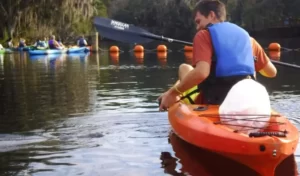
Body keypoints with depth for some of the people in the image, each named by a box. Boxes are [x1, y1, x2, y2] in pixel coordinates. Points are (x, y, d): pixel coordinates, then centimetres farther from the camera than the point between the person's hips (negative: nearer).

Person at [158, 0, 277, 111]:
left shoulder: (204, 35, -3)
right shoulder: (246, 36, 12)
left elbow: (201, 72, -21)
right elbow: (272, 72, 16)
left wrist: (172, 93, -11)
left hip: (213, 102, -4)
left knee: (184, 68, 21)